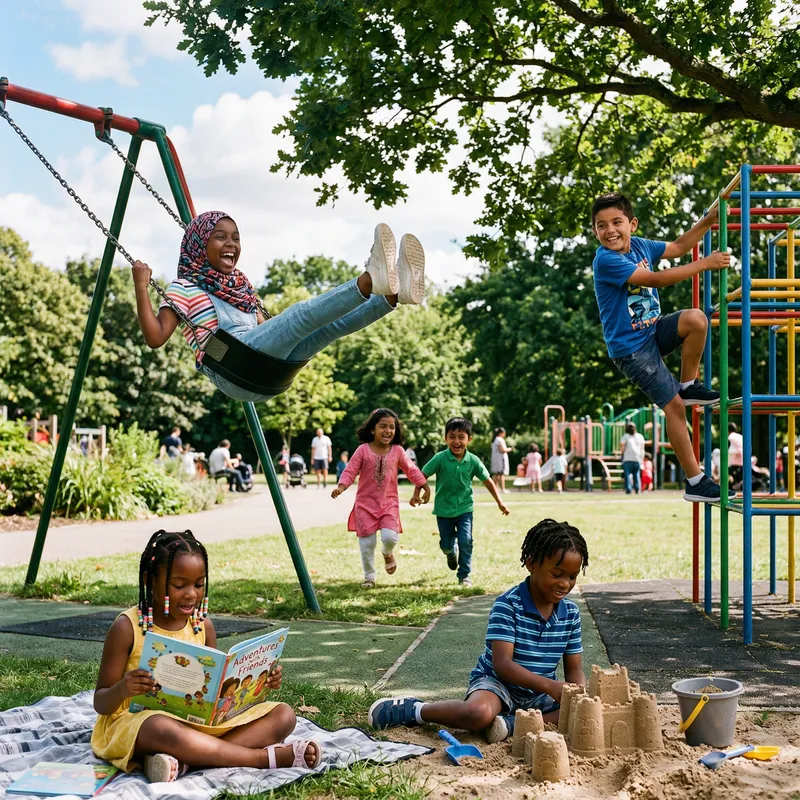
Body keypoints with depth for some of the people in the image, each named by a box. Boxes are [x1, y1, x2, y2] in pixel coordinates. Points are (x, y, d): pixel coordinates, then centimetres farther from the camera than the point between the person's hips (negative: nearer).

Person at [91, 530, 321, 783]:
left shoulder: (203, 625, 7)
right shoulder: (128, 627, -8)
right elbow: (101, 703, -5)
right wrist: (122, 689, -29)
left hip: (200, 720, 6)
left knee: (283, 715, -9)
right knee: (162, 730, -42)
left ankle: (183, 760, -30)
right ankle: (269, 757, -27)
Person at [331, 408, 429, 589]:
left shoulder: (397, 451, 0)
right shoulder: (363, 450, -7)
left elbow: (411, 470, 11)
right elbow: (350, 471, -8)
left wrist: (424, 486, 12)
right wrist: (341, 486, -23)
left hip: (389, 503, 1)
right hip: (365, 503, -1)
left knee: (390, 536, -18)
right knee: (367, 543, 3)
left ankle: (388, 553, 20)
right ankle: (369, 577, 21)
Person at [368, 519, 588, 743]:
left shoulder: (570, 613, -1)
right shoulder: (507, 605, -17)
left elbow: (574, 669, 4)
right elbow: (501, 664, -26)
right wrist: (549, 686, -37)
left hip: (538, 696, 5)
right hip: (497, 682, -5)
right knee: (477, 713, -39)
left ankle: (512, 723, -23)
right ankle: (414, 710, -11)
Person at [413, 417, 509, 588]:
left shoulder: (473, 460, -11)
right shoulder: (440, 458, -17)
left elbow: (487, 480, 0)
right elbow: (423, 475, -9)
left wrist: (499, 502, 2)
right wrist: (416, 495, -22)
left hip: (465, 508, 0)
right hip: (444, 509, 0)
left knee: (465, 541, -13)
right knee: (446, 545, 12)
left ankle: (464, 574, 5)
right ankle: (452, 553, 50)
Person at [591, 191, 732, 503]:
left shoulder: (639, 246, 2)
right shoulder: (606, 260, -22)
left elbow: (678, 247, 18)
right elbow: (655, 279, -28)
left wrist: (708, 220, 9)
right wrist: (704, 264, -25)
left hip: (654, 331, 7)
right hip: (630, 347, -7)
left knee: (696, 319, -22)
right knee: (673, 404, -10)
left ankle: (688, 385, 1)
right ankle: (695, 482, -1)